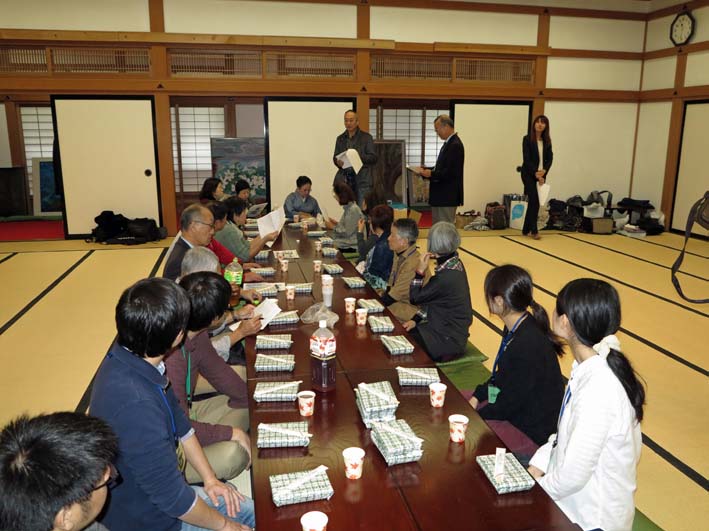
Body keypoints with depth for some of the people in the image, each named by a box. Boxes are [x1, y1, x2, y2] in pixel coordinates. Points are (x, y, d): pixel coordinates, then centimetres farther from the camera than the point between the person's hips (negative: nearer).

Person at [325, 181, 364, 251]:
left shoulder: (353, 210, -15)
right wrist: (336, 223, 8)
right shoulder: (347, 208, 13)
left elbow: (347, 232, -17)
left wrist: (332, 227, -7)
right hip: (343, 243, 8)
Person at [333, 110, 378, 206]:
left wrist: (359, 157, -18)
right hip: (345, 179, 3)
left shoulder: (366, 137, 4)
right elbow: (335, 157, 16)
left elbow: (373, 158, -1)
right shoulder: (340, 139, 16)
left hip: (362, 180, -3)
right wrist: (338, 162, -8)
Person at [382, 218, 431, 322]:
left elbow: (392, 297, -22)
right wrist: (381, 297, -4)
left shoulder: (413, 265, -27)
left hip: (410, 309, -8)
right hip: (398, 300, 9)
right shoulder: (399, 254, 2)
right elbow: (391, 284, 9)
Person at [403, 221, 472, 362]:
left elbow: (414, 298, -14)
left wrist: (419, 272, -14)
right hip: (452, 330, 8)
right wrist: (416, 319, 1)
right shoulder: (455, 263, -1)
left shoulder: (445, 278, -30)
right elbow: (431, 299, 7)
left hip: (448, 341, -8)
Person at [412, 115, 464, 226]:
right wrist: (425, 170, 7)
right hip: (440, 195, 10)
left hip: (447, 196, -10)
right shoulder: (449, 143, 15)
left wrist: (431, 174, -22)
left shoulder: (455, 145, -17)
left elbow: (450, 172, -23)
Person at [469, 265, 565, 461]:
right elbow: (502, 375, 11)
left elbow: (509, 403, -23)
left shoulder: (527, 346, -32)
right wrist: (476, 397, 0)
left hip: (532, 434, -9)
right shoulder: (515, 329, -3)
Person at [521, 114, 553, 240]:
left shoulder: (547, 141, 8)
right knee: (534, 201, -11)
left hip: (541, 174, 5)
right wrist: (535, 173, -17)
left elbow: (550, 158, 5)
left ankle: (526, 230, 15)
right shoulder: (527, 139, -5)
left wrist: (544, 171, -12)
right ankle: (534, 231, -7)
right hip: (529, 174, -5)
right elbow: (526, 158, -10)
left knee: (533, 202, 7)